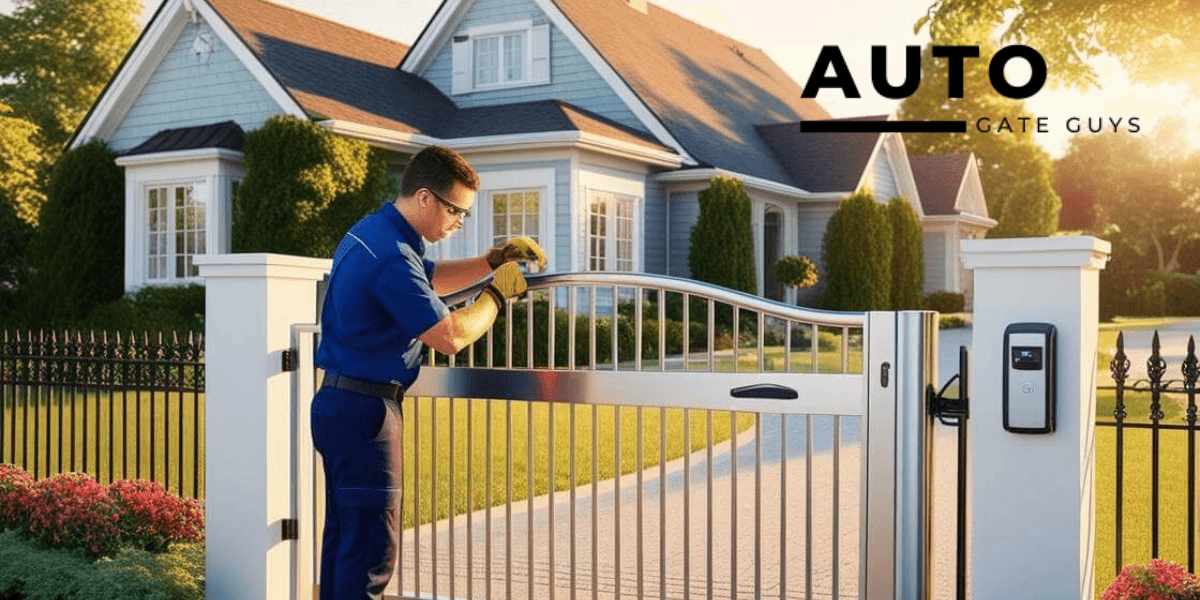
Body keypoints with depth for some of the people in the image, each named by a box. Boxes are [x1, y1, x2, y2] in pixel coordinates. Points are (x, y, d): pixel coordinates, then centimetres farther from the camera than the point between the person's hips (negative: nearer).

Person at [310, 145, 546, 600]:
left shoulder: (373, 232, 11)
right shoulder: (392, 256, -22)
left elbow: (430, 279, 27)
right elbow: (450, 337, -19)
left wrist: (494, 259, 15)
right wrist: (498, 293, -3)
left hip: (338, 404, 11)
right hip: (363, 412, -11)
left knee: (344, 537, 17)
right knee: (371, 545, -5)